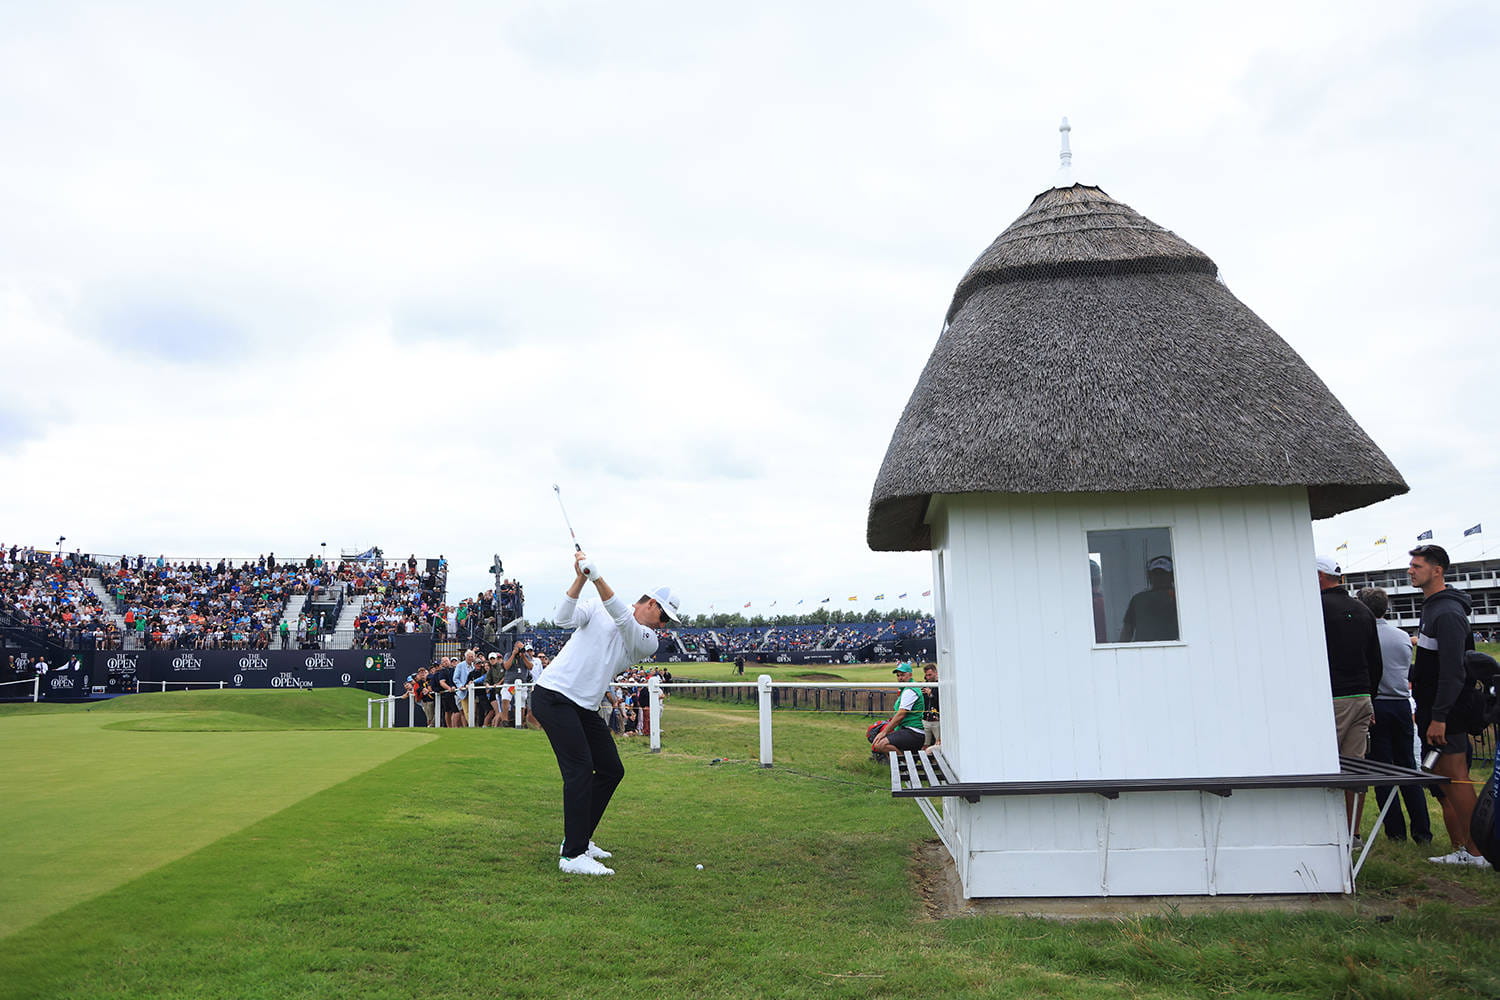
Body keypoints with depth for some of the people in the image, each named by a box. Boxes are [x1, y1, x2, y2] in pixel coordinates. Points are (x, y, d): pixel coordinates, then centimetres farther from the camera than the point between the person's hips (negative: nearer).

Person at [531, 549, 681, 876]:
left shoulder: (649, 642, 5)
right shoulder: (597, 612, 2)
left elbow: (624, 621, -13)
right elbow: (563, 619, -12)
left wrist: (598, 578, -27)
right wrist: (580, 579, -24)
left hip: (586, 708, 6)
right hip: (553, 695, -6)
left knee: (611, 770, 7)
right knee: (580, 769, -16)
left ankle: (578, 839, 21)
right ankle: (572, 855, -14)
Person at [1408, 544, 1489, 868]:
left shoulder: (1447, 613, -16)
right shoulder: (1433, 607, 16)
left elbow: (1452, 670, -22)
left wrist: (1439, 717, -23)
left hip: (1445, 715, -10)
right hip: (1433, 712, 10)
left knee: (1455, 779, -6)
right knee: (1443, 781, 11)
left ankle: (1477, 852, 1)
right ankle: (1461, 848, 17)